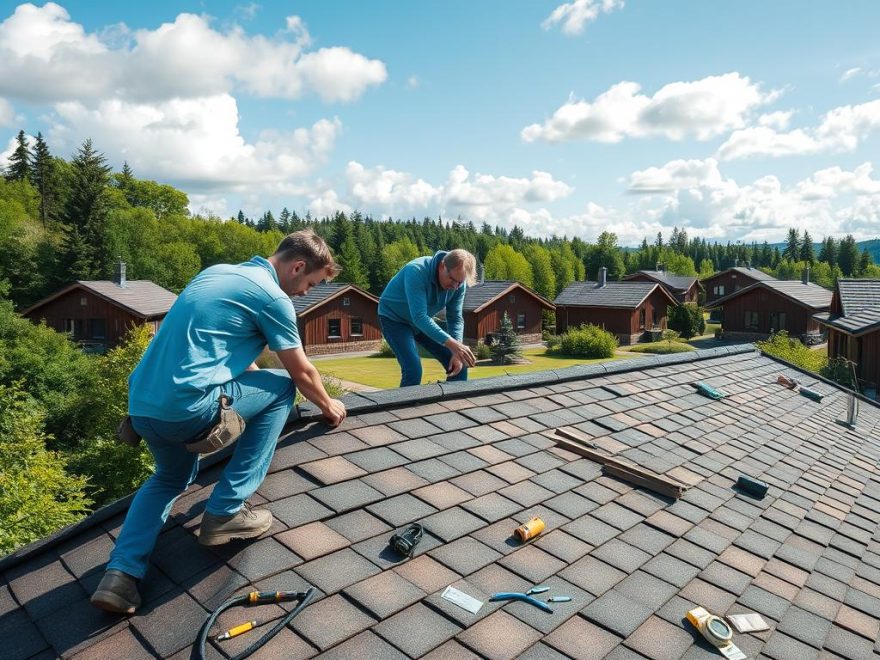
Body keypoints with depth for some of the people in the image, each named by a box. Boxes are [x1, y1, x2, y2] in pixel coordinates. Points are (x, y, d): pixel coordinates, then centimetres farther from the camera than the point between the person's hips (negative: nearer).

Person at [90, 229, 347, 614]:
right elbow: (302, 373, 5)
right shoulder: (273, 298, -5)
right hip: (186, 406, -9)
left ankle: (121, 572, 15)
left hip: (141, 404, 9)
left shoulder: (217, 272, 20)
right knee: (282, 386, 10)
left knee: (172, 477, 34)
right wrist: (328, 405, 25)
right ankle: (226, 511, 10)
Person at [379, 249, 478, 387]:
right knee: (413, 370, -23)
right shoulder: (416, 272, -35)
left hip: (423, 321, 6)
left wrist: (457, 353, -25)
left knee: (459, 365, -1)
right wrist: (452, 344, -50)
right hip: (394, 318, -6)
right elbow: (419, 317, -42)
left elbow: (455, 318, -11)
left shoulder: (458, 284, -16)